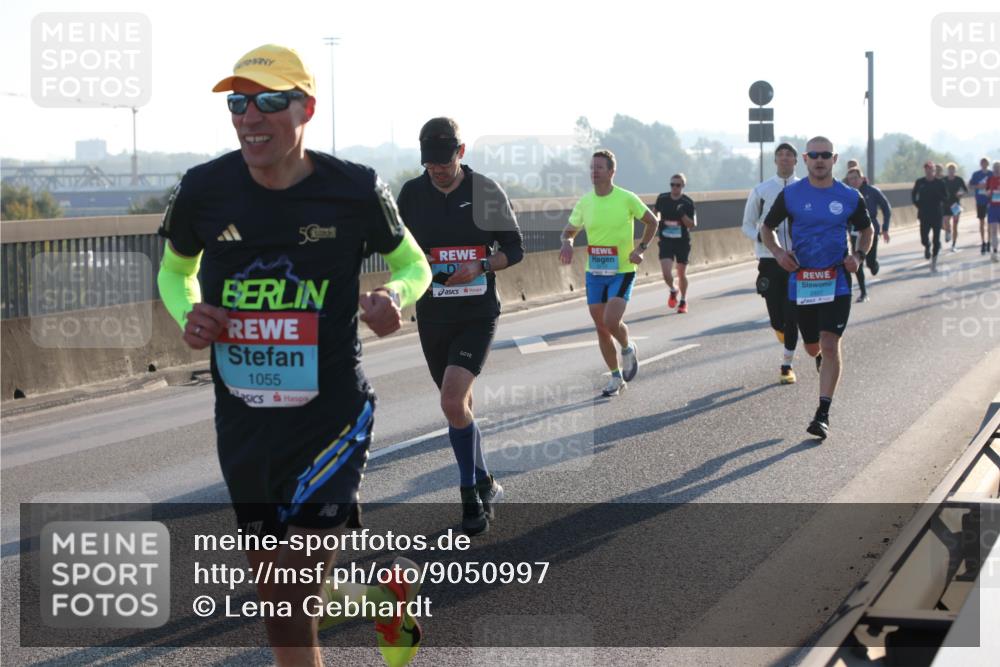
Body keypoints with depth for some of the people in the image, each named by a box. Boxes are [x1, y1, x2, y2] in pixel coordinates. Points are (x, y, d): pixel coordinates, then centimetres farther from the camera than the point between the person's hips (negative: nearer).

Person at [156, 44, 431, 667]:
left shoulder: (355, 189, -9)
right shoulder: (205, 189, -5)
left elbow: (414, 264, 8)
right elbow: (174, 271, 15)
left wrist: (395, 294, -15)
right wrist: (188, 314, -8)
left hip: (332, 414, -4)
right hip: (243, 424, 4)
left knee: (288, 598, -13)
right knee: (279, 597, 14)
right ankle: (389, 589, 42)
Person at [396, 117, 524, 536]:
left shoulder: (486, 192, -5)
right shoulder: (412, 193, 2)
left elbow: (514, 249, 1)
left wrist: (479, 268, -16)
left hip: (477, 315, -4)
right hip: (432, 316, 4)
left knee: (453, 400, -19)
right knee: (459, 405, 11)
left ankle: (471, 493, -5)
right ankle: (485, 486, 28)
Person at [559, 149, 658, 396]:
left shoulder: (627, 199, -9)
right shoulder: (584, 202, 2)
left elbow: (652, 221, 5)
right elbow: (569, 230, 12)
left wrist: (640, 249, -7)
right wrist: (567, 242, -11)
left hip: (622, 271, -4)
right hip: (594, 272, 4)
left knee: (611, 321, -20)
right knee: (601, 328, 6)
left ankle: (628, 348, 14)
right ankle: (616, 378, 21)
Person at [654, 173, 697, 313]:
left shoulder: (687, 203, -9)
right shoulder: (662, 199, -3)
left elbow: (693, 225, -9)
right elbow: (655, 212, 17)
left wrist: (683, 215, -26)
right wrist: (657, 233, 12)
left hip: (683, 242, -1)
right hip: (666, 241, 1)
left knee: (682, 274, 9)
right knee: (666, 273, -13)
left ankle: (683, 301, 31)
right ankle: (672, 291, 20)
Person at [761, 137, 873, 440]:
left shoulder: (850, 197, 1)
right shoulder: (790, 195, 0)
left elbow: (866, 230, 16)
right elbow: (767, 228, 11)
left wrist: (859, 256, -3)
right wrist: (778, 252, -9)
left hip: (836, 282, -1)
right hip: (801, 282, 2)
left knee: (830, 346, -12)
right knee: (813, 348, 12)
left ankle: (823, 415, -9)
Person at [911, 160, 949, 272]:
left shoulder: (939, 182, -2)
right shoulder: (919, 182, 1)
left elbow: (945, 198, 0)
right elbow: (913, 196, 13)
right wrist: (919, 205, 0)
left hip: (937, 215, -1)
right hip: (924, 215, 1)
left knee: (936, 239, -2)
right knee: (924, 238, -4)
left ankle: (934, 261, 7)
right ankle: (927, 247, 33)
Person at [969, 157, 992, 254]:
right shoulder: (976, 174, 2)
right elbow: (970, 185, 6)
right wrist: (978, 186, -12)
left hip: (990, 202, 0)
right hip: (980, 202, 0)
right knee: (982, 222, 3)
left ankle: (988, 242, 12)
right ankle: (983, 243, 7)